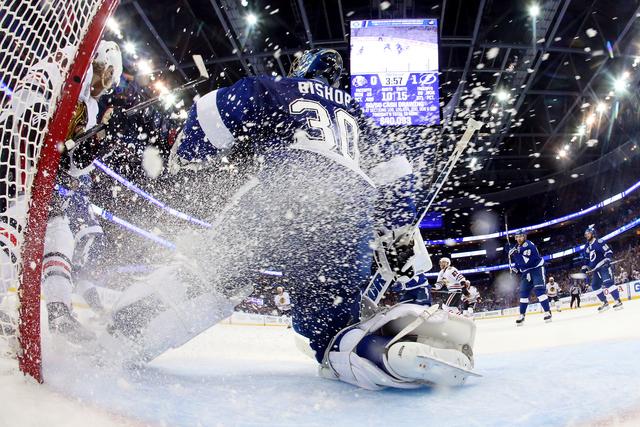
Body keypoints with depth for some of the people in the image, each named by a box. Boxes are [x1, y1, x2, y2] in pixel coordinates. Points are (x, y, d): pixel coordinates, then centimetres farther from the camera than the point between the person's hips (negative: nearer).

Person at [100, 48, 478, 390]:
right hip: (352, 217, 4)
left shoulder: (274, 90, 27)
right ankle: (421, 334, -20)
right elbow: (394, 173, 31)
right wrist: (405, 230, 36)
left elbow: (217, 111, 13)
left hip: (284, 190, -3)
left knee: (213, 271, 10)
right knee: (331, 332, 5)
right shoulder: (355, 112, 39)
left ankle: (123, 336, -1)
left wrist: (186, 155, 28)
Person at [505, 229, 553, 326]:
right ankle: (522, 315, 8)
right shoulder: (516, 247, 7)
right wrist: (515, 268, 1)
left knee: (539, 290, -18)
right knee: (524, 292, 3)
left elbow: (526, 261, -31)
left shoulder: (529, 245, -20)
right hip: (526, 273, 7)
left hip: (537, 269, -7)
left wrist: (514, 253, -32)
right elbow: (518, 262, 19)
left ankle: (547, 312, -12)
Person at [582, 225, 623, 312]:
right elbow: (587, 258, 27)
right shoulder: (587, 246, 17)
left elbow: (608, 251, -14)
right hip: (596, 270, 9)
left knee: (608, 282, -23)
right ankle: (604, 303, 12)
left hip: (605, 266, -9)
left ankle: (618, 301, -20)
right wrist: (584, 268, 21)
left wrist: (607, 259, -29)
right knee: (595, 285, 5)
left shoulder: (599, 242, -8)